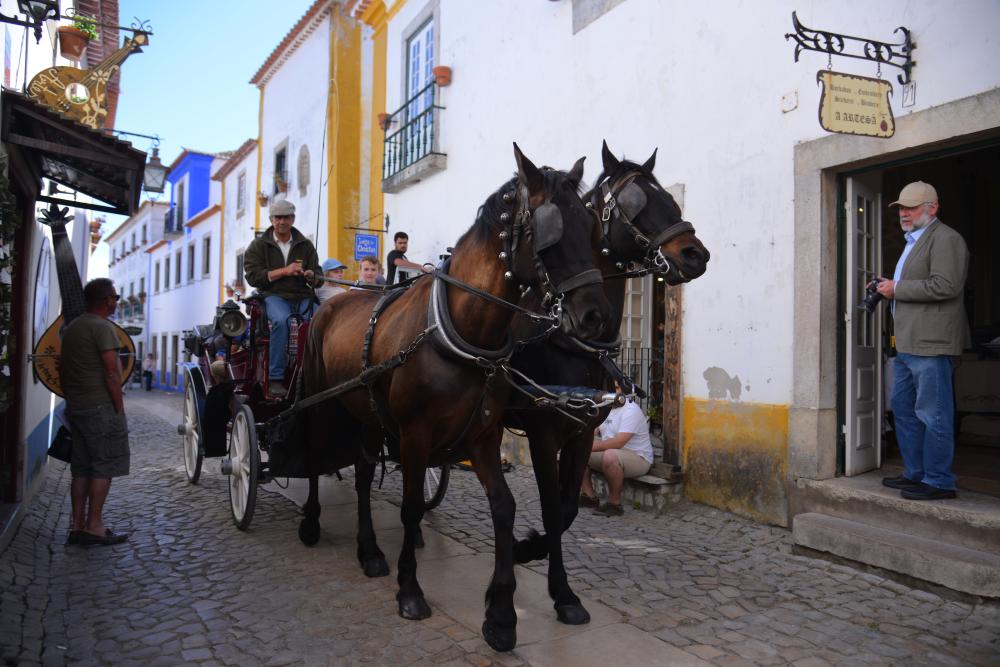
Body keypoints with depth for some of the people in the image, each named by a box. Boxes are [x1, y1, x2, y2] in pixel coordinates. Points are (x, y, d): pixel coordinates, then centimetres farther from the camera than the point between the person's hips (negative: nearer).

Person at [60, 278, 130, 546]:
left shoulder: (71, 328, 17)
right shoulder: (102, 327, -11)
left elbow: (62, 370, 21)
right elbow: (111, 372, -16)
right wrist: (120, 408, -12)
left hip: (75, 407, 9)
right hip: (100, 407, -9)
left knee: (81, 468, 11)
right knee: (104, 465, -4)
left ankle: (78, 526, 13)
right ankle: (94, 526, -3)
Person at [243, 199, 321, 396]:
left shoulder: (306, 245, 17)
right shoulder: (259, 245, 10)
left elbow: (318, 277, 14)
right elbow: (253, 276, -2)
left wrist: (310, 274, -12)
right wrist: (285, 271, -11)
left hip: (302, 296, 3)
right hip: (273, 295, -2)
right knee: (282, 320, -36)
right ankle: (275, 378, -29)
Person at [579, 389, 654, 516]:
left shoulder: (631, 410, -18)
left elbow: (618, 442, -28)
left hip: (638, 458, -8)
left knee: (610, 456, -38)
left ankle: (614, 503, -20)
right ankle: (588, 495, 4)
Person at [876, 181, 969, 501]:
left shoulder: (945, 239, -8)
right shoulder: (913, 241, 23)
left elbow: (945, 286, -21)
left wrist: (897, 289, -14)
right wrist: (888, 289, 14)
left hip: (930, 342, -11)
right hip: (906, 343, 11)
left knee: (933, 414, -5)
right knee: (903, 409, 16)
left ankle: (938, 481, 3)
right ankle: (915, 473, 26)